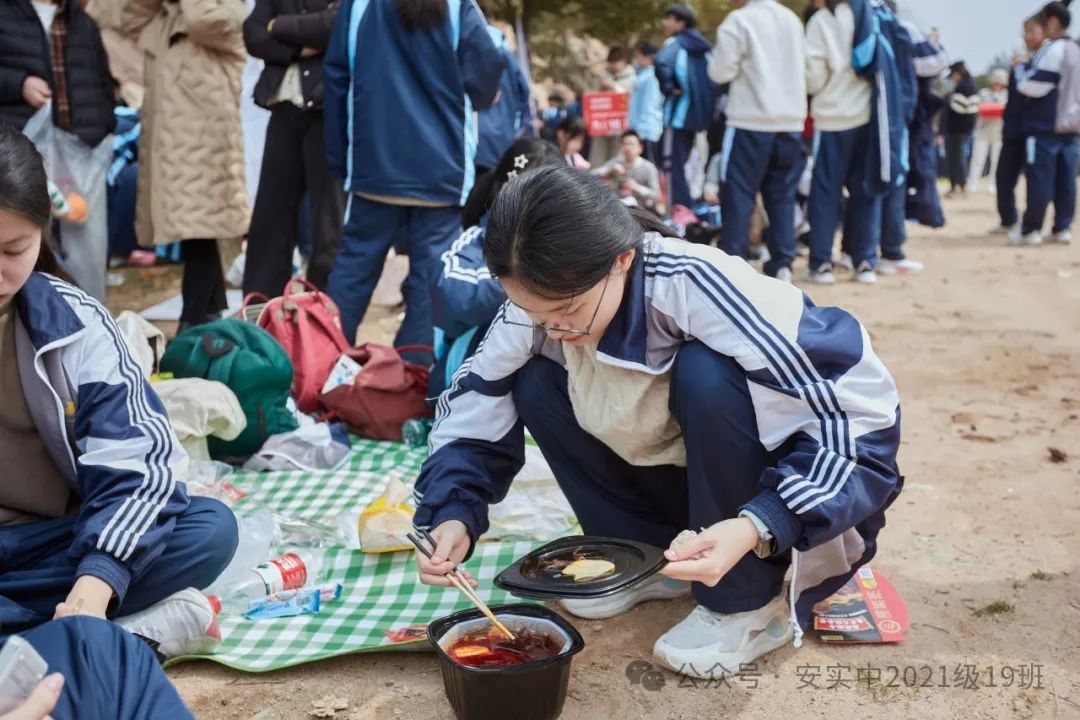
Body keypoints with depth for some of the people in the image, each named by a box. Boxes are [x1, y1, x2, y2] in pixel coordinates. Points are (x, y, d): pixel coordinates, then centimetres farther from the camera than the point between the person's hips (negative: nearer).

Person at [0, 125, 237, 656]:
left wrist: (94, 586, -30)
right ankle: (133, 629, -25)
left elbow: (135, 460, -13)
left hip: (53, 542, 2)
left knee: (210, 528, -21)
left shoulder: (74, 323, -5)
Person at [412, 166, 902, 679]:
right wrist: (453, 515, -24)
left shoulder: (699, 290, -33)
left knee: (707, 373, -34)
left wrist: (757, 527, -44)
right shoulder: (541, 304, -16)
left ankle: (750, 604, -15)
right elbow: (471, 413, -7)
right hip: (687, 483, 5)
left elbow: (864, 419, -33)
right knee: (534, 383, -12)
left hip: (772, 499, -5)